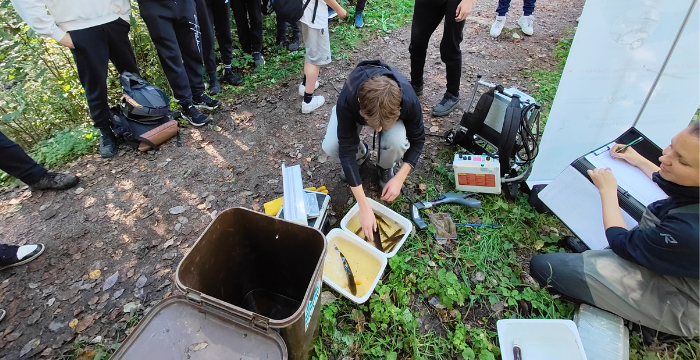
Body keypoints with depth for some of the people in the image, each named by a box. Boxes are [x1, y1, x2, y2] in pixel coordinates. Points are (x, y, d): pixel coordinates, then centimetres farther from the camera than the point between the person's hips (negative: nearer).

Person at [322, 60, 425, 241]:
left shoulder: (409, 101, -40)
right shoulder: (347, 101, -42)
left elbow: (417, 140, -20)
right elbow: (346, 150, -36)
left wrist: (399, 178, -28)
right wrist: (364, 207, -38)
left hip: (392, 110, 0)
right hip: (355, 110, 1)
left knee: (396, 142, -34)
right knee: (330, 147, -25)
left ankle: (385, 167, 3)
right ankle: (361, 153, 10)